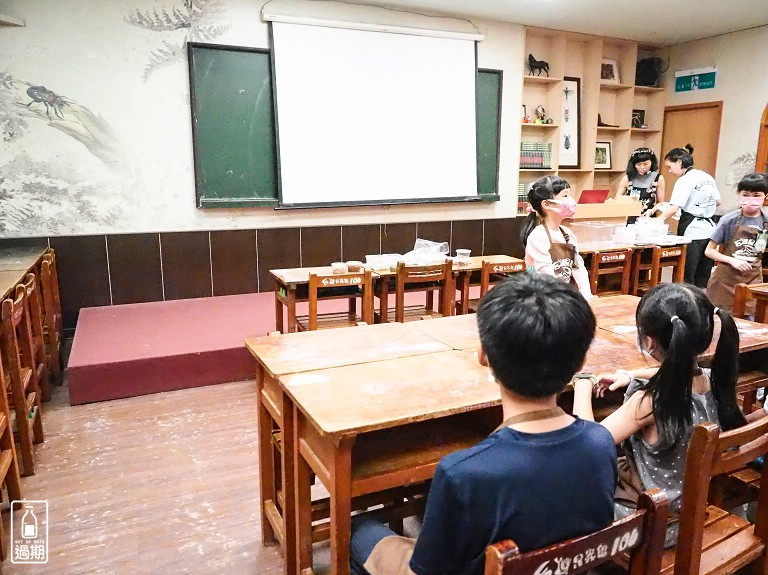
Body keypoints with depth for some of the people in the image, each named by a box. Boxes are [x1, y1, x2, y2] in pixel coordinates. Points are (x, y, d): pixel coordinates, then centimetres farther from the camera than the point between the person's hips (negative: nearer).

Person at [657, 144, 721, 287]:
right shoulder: (707, 177, 11)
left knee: (687, 278, -1)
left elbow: (673, 209, -22)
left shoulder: (685, 180, -12)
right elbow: (717, 201, 19)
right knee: (703, 280, 13)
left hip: (692, 232, -8)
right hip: (709, 229, 8)